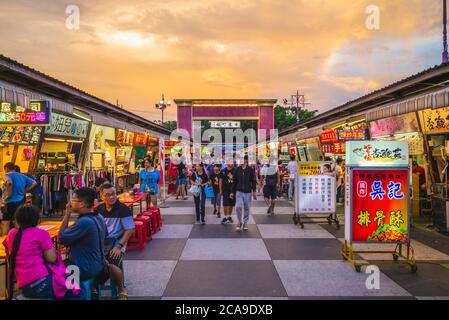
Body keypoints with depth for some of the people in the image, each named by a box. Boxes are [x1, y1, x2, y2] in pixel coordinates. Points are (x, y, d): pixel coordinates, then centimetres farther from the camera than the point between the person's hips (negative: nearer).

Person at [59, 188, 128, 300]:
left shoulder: (84, 222, -28)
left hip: (83, 270, -8)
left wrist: (67, 214, -16)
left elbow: (61, 238, -21)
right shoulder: (99, 217, -1)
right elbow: (104, 235, 16)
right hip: (97, 265, 8)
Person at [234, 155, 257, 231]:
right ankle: (240, 221, 7)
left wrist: (254, 192, -3)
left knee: (247, 208, 7)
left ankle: (245, 223, 25)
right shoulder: (237, 170, 2)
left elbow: (253, 181, 2)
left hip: (247, 192, 0)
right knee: (238, 206, -15)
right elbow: (235, 181, 8)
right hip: (239, 191, 0)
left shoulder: (251, 170, -2)